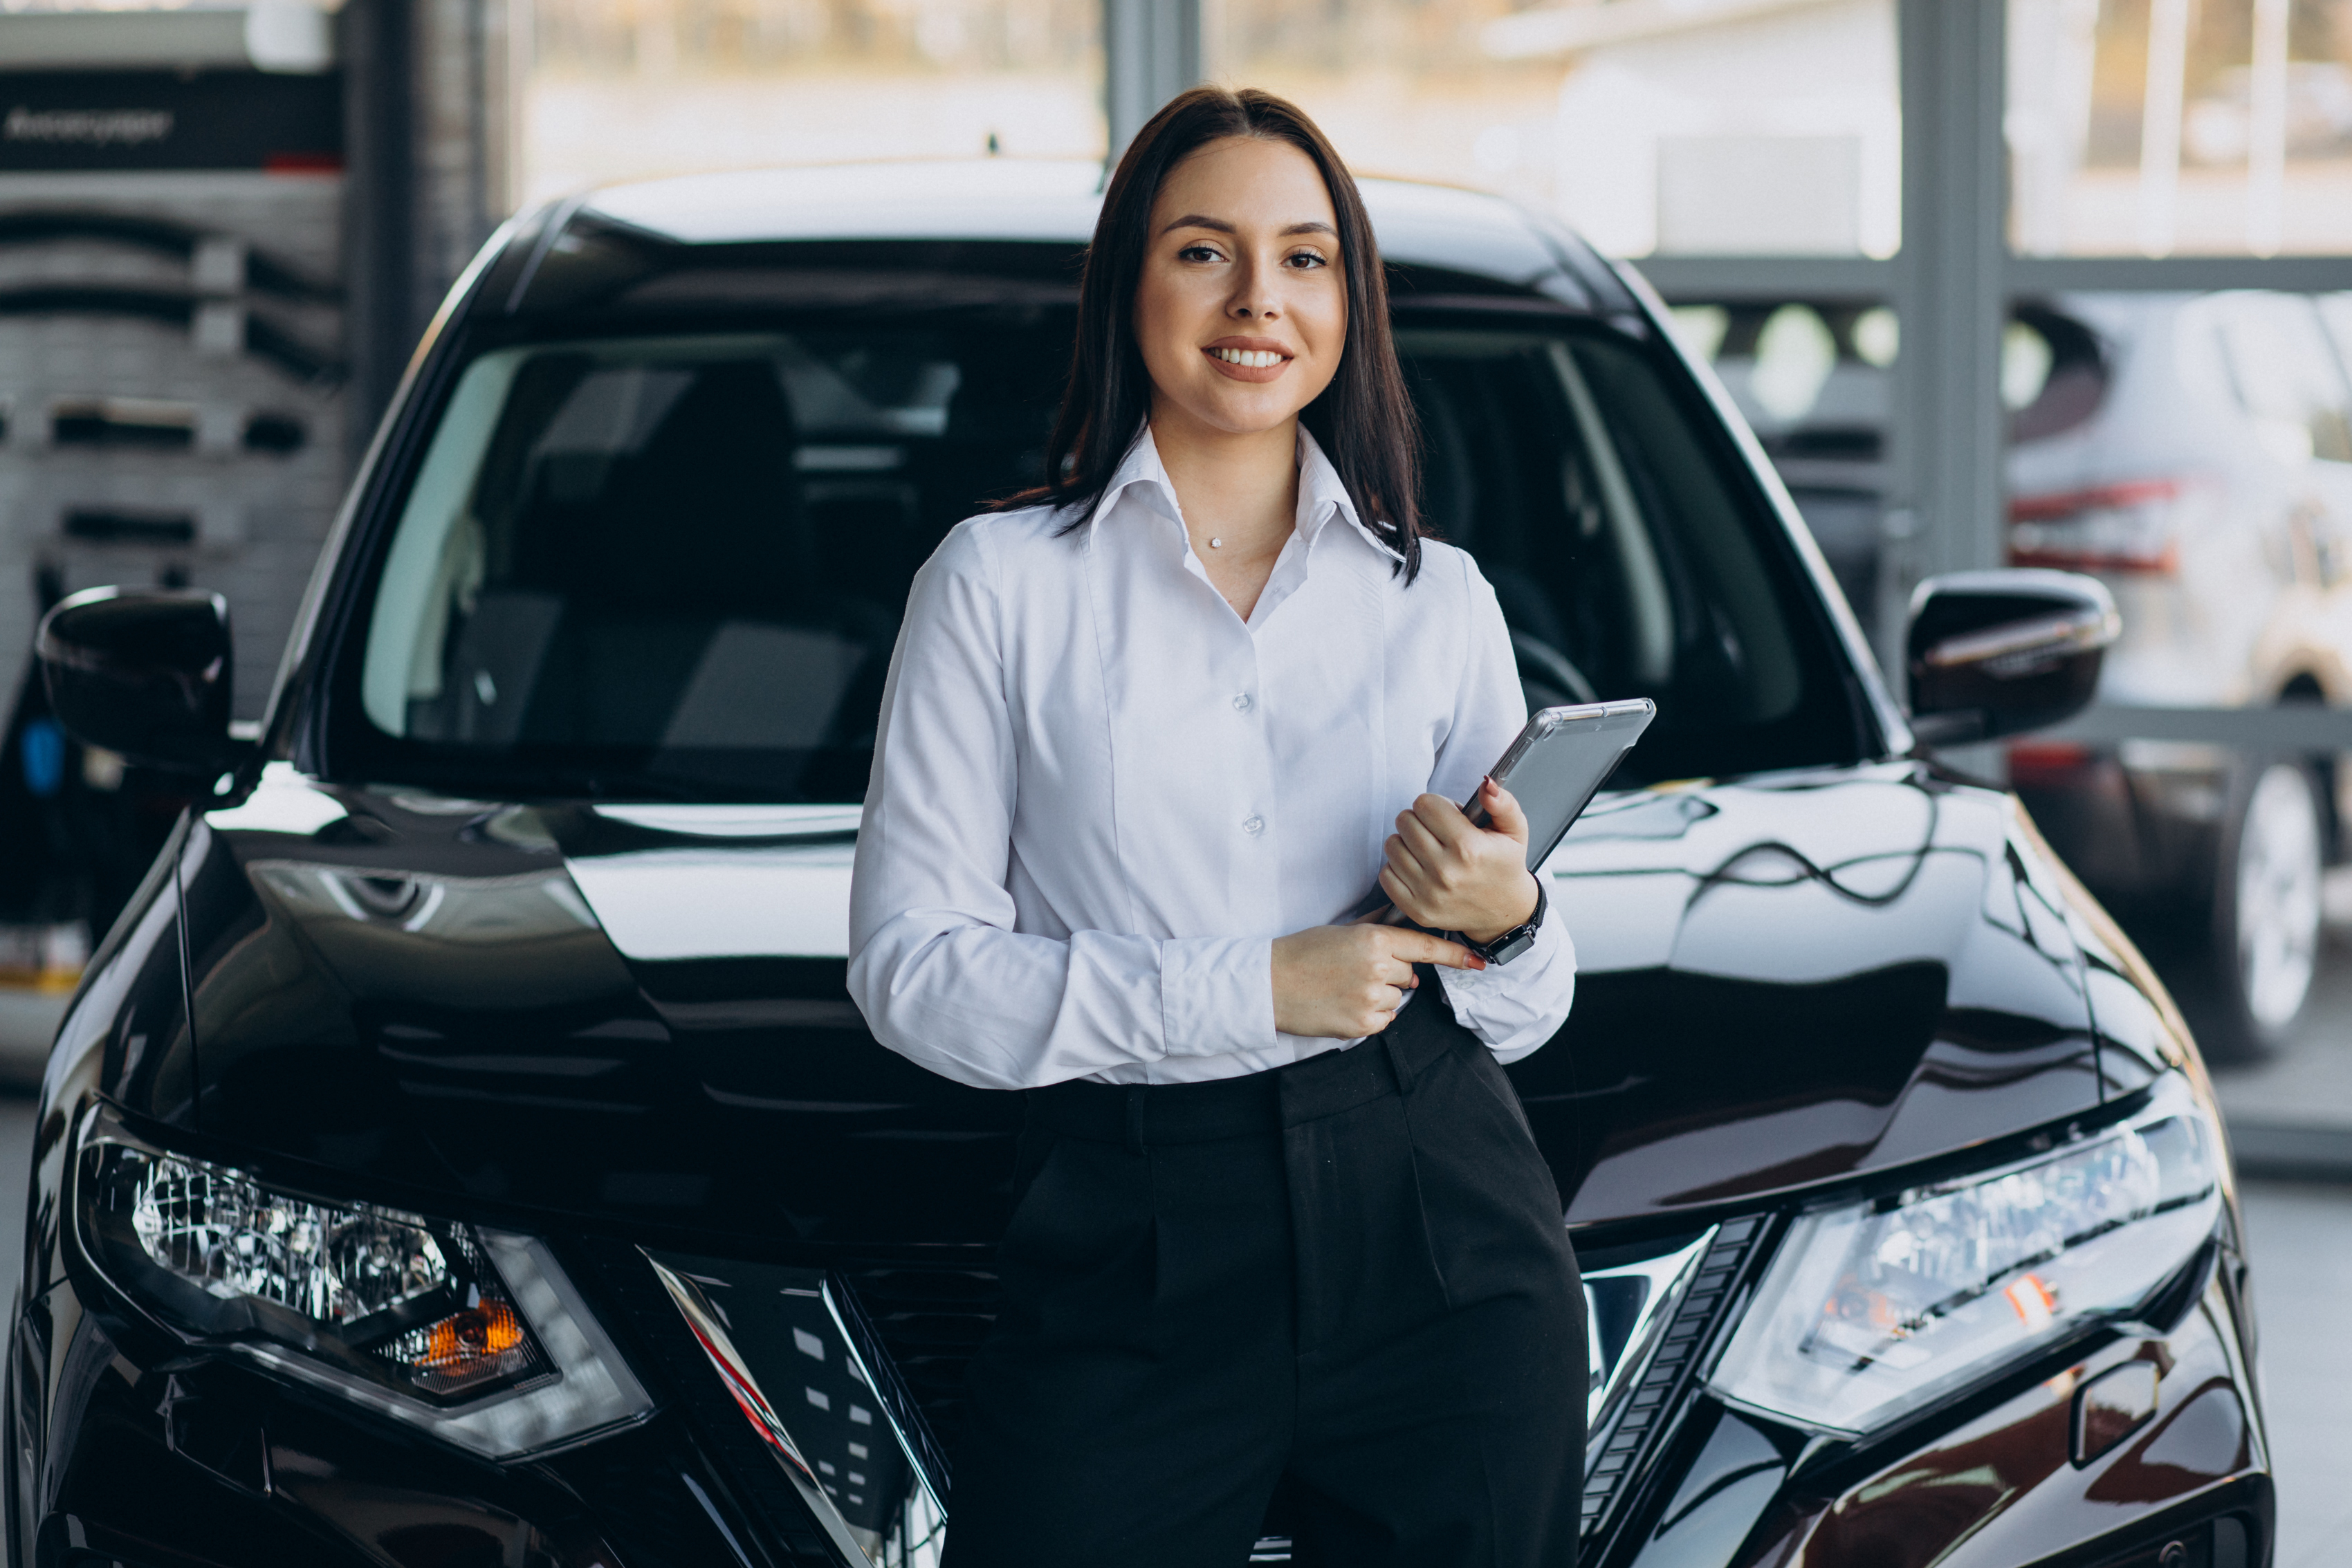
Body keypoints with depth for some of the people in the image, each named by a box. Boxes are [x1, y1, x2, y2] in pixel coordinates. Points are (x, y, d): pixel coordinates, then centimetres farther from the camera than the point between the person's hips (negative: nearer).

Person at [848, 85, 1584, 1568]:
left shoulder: (1439, 598, 11)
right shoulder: (1002, 582, 2)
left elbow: (1524, 1016, 14)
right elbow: (911, 966, -5)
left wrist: (1503, 923, -9)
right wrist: (1247, 990, -12)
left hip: (1443, 1240, 3)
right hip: (1136, 1256, -2)